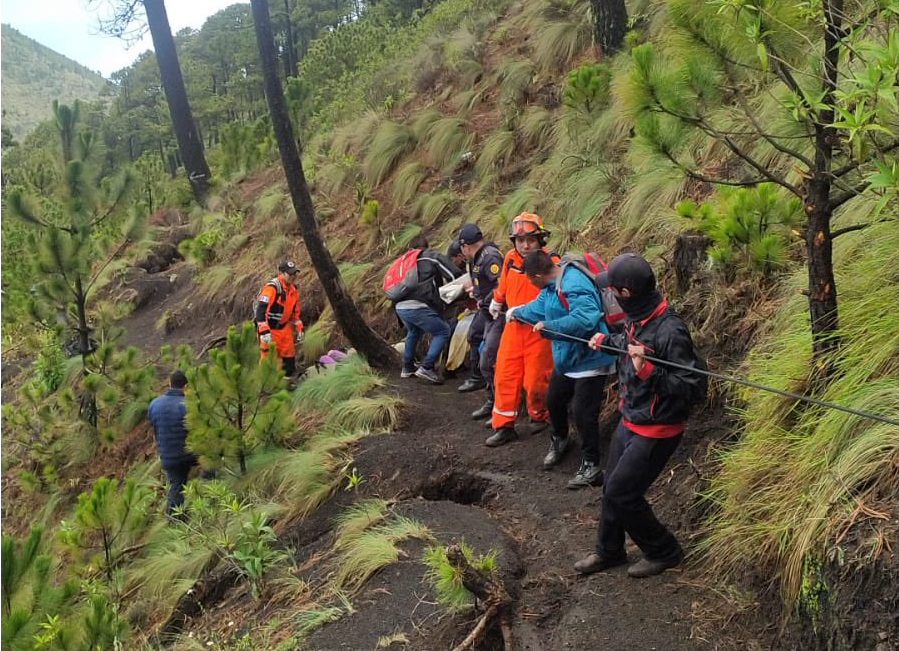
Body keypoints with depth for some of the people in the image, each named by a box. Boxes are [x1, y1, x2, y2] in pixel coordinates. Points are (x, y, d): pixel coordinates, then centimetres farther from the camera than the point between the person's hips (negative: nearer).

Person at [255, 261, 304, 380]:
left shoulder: (292, 289, 7)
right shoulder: (271, 288, -21)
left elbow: (295, 311, 20)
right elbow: (261, 310, -30)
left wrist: (299, 330, 17)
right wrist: (264, 332, -36)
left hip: (284, 328, 8)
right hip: (269, 329, -8)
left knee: (289, 357, 12)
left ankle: (289, 379, 26)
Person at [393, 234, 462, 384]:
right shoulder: (433, 257, 9)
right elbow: (455, 275, 1)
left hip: (400, 307, 7)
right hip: (417, 306, -7)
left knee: (413, 332, 33)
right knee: (443, 332, 6)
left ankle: (407, 368, 37)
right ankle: (426, 368, -3)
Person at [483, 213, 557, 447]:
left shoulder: (550, 262, -15)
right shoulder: (510, 258, 0)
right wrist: (496, 303, 34)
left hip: (538, 330, -5)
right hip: (513, 328, 5)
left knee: (535, 380, 4)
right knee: (505, 376, 5)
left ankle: (540, 417, 31)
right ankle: (503, 426, 15)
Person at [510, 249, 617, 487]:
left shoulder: (574, 287, -29)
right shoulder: (551, 286, 3)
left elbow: (585, 318, -42)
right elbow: (539, 307, 23)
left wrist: (548, 327, -35)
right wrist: (516, 313, 39)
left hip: (588, 361, -10)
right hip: (565, 358, 10)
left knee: (583, 413, -7)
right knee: (553, 401, 23)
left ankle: (591, 466, 9)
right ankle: (558, 441, 50)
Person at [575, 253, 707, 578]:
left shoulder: (669, 330, -29)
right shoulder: (636, 317, -1)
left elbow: (693, 387, -29)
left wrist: (648, 371, -36)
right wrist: (605, 339, 15)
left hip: (655, 432, -9)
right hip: (629, 421, 9)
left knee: (621, 493, -1)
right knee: (612, 488, 19)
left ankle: (663, 552, 22)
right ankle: (609, 551, 40)